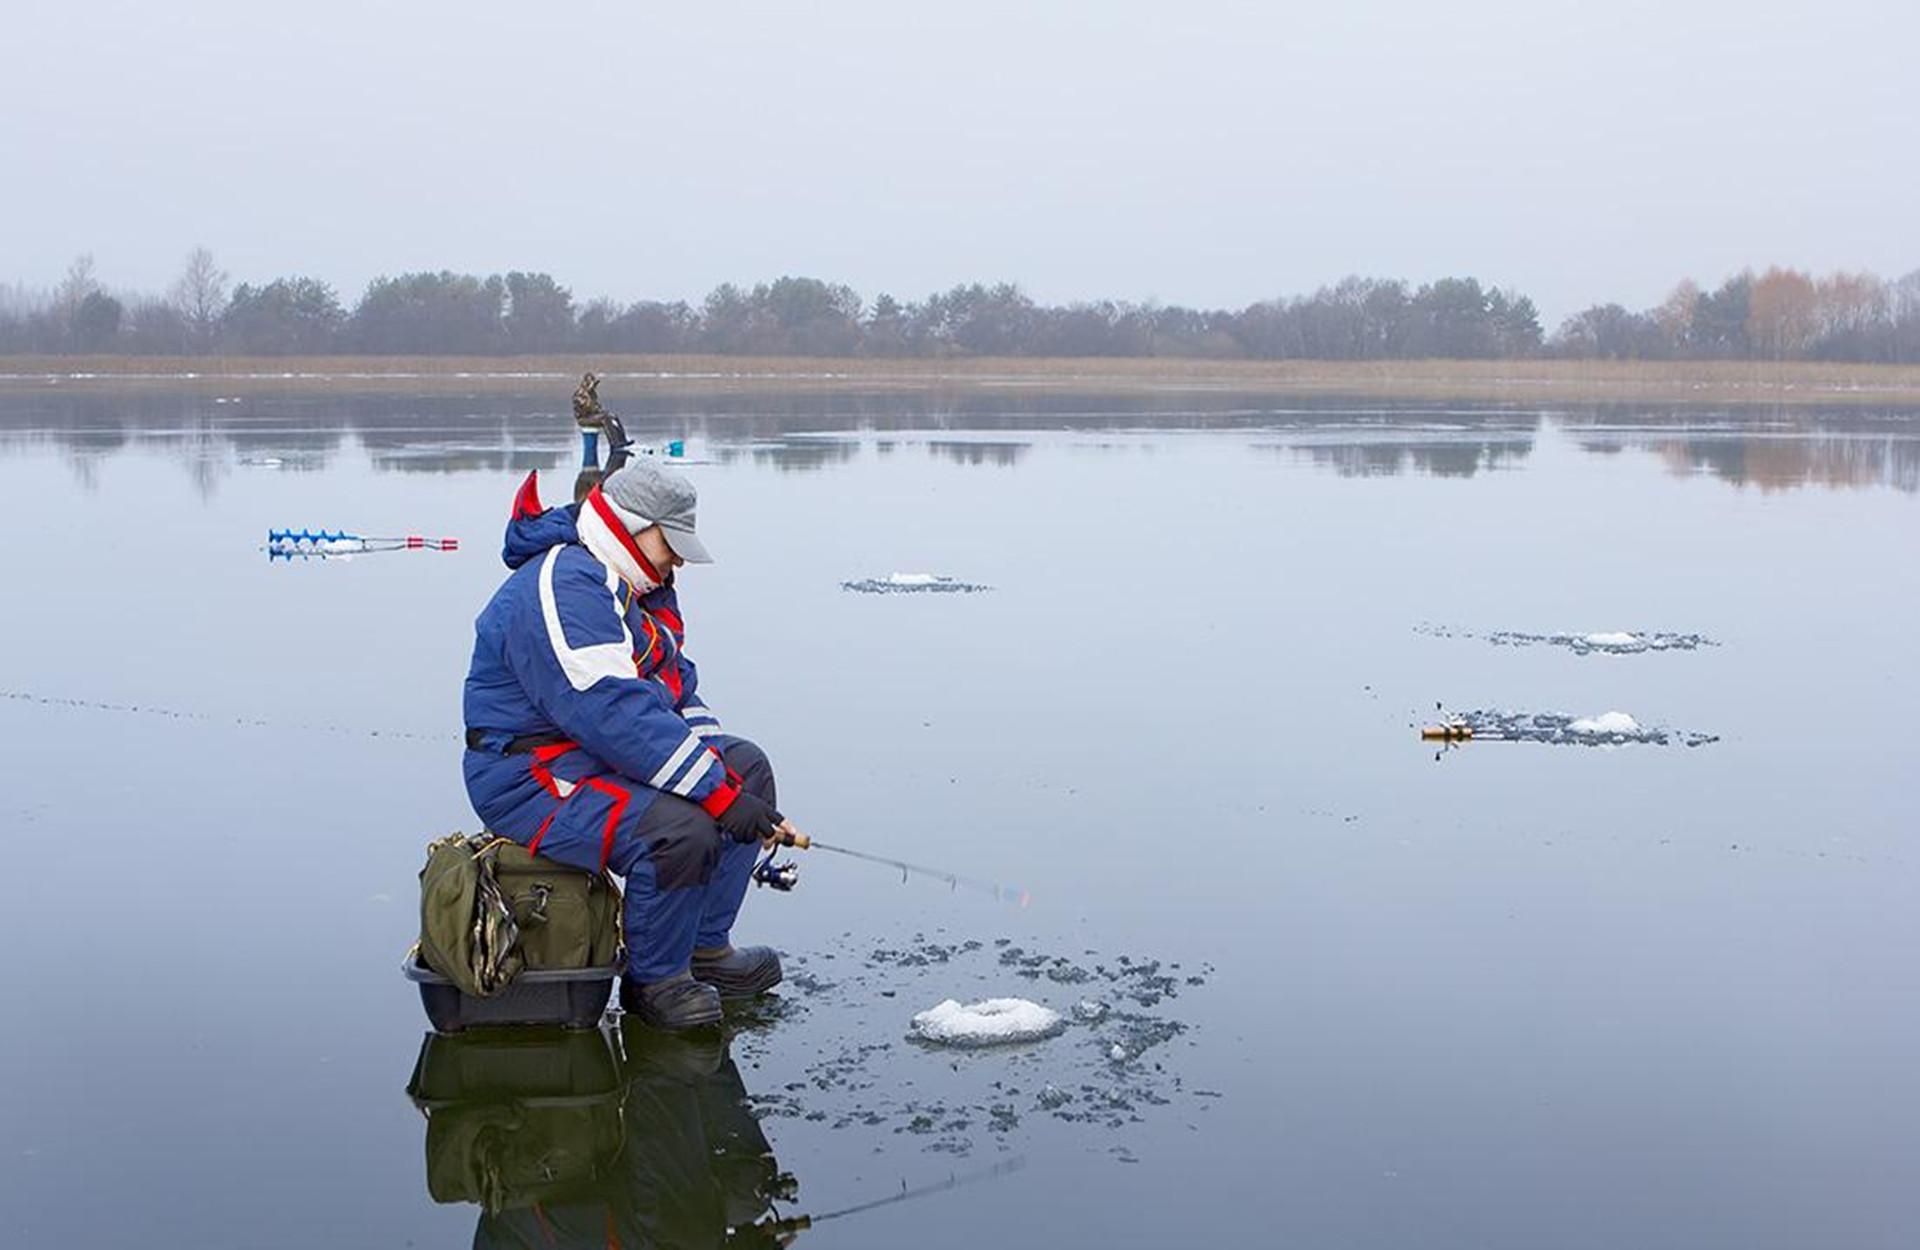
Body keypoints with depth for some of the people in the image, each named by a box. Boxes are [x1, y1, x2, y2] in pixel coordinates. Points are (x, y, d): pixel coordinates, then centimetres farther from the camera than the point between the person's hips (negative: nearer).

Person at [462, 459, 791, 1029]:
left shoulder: (643, 590, 13)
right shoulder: (561, 588, -22)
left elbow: (675, 689, 16)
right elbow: (614, 714, -31)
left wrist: (725, 771, -2)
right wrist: (718, 792, -29)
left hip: (603, 760, 11)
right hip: (530, 779, -11)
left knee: (748, 766, 8)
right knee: (677, 828, -31)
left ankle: (705, 945, 11)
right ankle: (654, 980, -7)